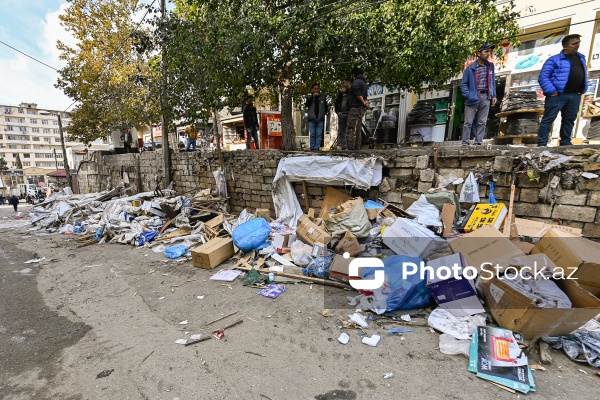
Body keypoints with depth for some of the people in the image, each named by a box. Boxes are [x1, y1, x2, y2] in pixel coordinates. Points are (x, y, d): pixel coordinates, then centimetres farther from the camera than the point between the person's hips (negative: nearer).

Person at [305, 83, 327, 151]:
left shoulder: (323, 97, 15)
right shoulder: (310, 97, 12)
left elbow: (326, 107, 22)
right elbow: (306, 104, -5)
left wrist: (323, 112, 7)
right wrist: (313, 96, -10)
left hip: (320, 118, 1)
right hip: (312, 118, -1)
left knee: (319, 134, -4)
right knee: (312, 134, -3)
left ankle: (317, 147, -3)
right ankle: (312, 147, 2)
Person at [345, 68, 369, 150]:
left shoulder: (356, 82, -4)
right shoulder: (363, 83, 27)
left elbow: (357, 94, -19)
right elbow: (364, 96, 21)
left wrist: (363, 103, -9)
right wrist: (366, 102, 2)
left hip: (355, 108, -10)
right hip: (361, 109, 10)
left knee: (351, 129, -15)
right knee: (358, 130, 10)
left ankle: (351, 148, -23)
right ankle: (357, 148, 11)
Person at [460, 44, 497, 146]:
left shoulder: (490, 66, 14)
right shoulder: (470, 68, 0)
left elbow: (493, 82, 18)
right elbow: (463, 84, 0)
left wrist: (493, 95, 9)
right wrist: (468, 96, -12)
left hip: (486, 97, 5)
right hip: (473, 97, -4)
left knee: (482, 122, 3)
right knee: (468, 122, -4)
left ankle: (478, 143, 7)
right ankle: (465, 143, -2)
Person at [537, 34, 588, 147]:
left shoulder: (581, 57, 18)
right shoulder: (554, 60, -4)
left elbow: (584, 75, 25)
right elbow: (543, 77, -11)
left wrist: (583, 90, 13)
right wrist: (551, 91, -19)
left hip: (575, 96, 7)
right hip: (558, 95, -7)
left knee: (569, 120, 10)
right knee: (548, 119, -9)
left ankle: (565, 143, 17)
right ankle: (542, 143, -8)